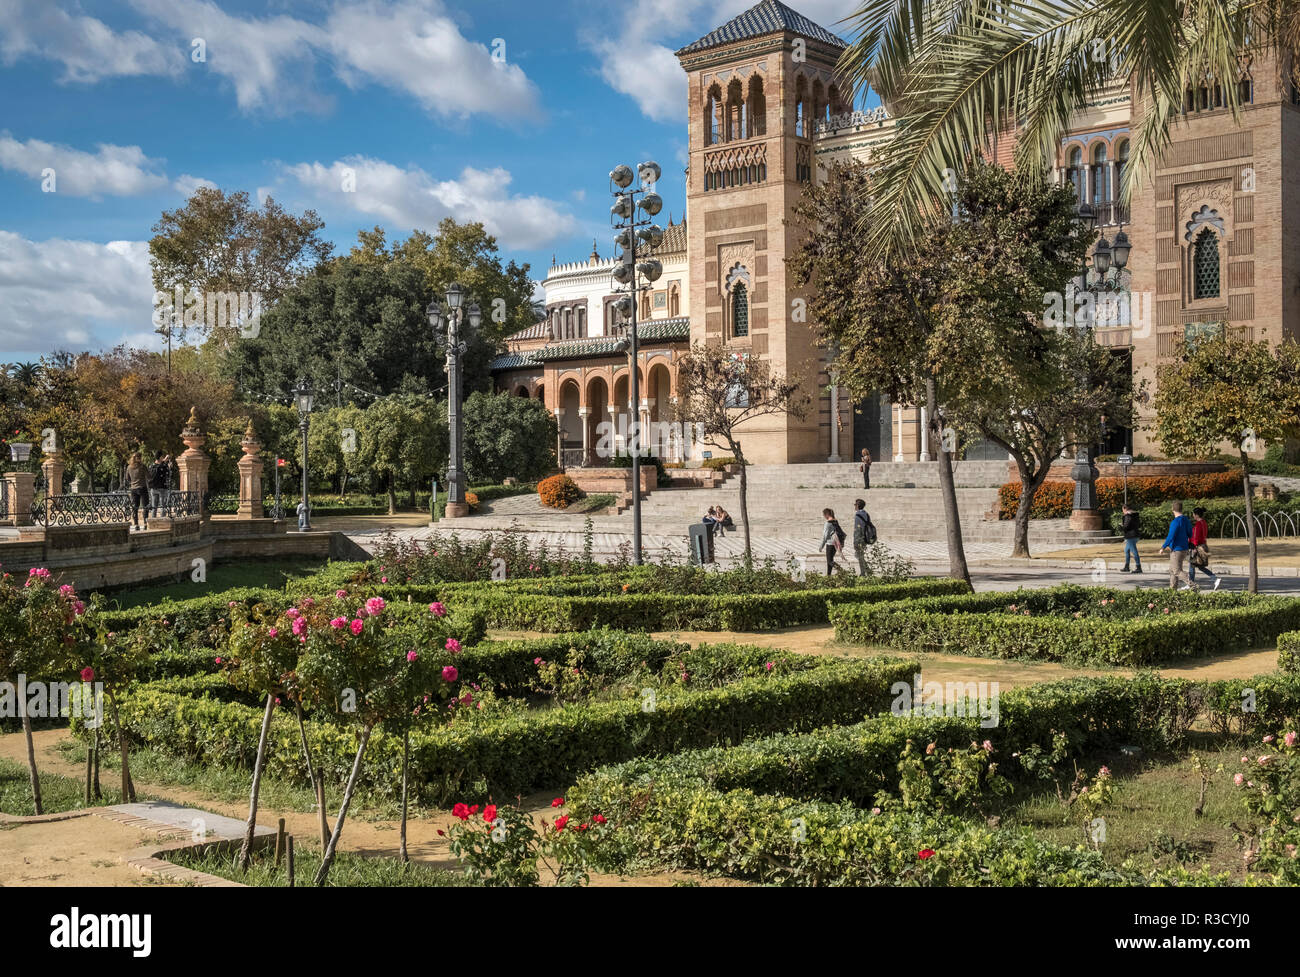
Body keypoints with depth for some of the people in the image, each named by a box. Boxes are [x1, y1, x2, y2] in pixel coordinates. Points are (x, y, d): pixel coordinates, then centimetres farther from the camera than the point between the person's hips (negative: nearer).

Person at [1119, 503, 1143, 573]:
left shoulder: (1128, 516, -16)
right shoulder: (1136, 515, 12)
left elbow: (1126, 527, -21)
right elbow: (1139, 525, 19)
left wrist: (1120, 525, -1)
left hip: (1130, 536, -10)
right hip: (1135, 535, 10)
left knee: (1134, 552, -7)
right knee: (1126, 550, 20)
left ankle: (1139, 568, -6)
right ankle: (1126, 567, 25)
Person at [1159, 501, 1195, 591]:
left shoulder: (1175, 522, -19)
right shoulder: (1187, 520, 8)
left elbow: (1170, 537, -22)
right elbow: (1190, 535, 16)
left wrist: (1163, 548, -13)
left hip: (1177, 549, -9)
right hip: (1184, 548, 9)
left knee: (1177, 571, -6)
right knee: (1172, 569, 16)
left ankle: (1192, 585, -15)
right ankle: (1173, 588, 18)